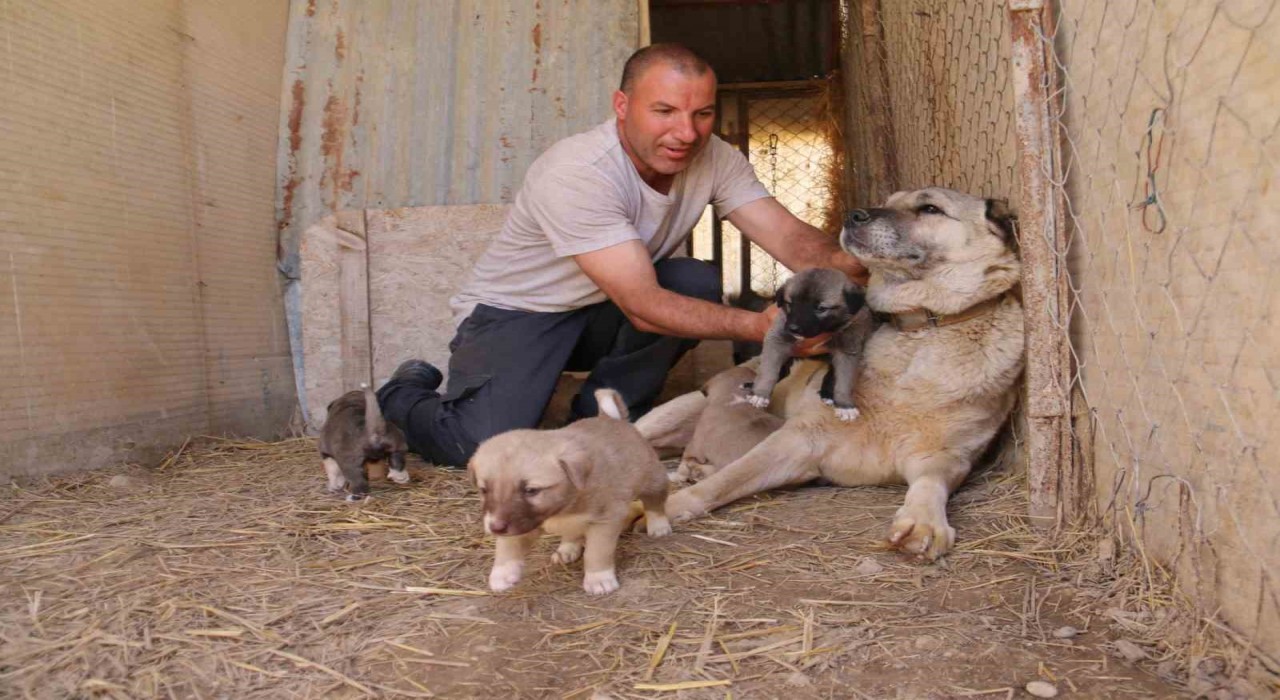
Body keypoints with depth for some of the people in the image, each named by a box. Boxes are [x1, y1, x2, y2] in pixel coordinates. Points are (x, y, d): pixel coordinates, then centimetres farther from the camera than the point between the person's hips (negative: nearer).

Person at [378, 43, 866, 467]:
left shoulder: (713, 159, -11)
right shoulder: (575, 173, -31)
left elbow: (789, 236, -18)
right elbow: (643, 307, -35)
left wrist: (844, 268, -41)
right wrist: (759, 325, -45)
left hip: (603, 314, 5)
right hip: (516, 313, -5)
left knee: (698, 283, -22)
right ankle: (408, 395, 11)